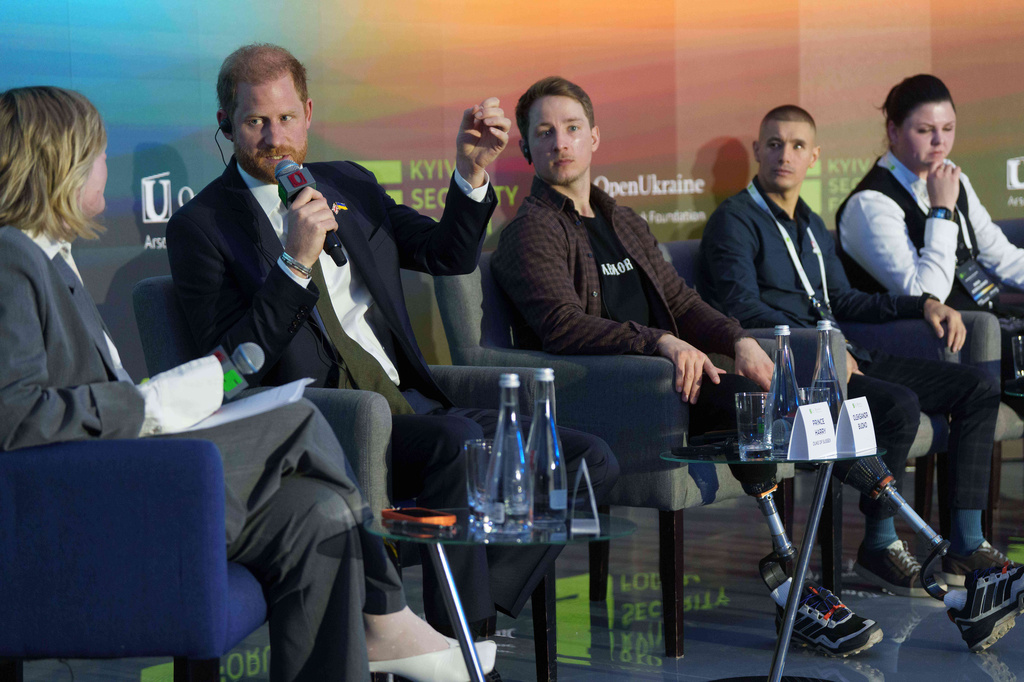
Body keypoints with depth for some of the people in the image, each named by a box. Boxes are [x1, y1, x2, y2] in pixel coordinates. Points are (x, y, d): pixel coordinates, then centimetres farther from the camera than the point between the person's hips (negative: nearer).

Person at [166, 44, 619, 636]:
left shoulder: (350, 185, 19)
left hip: (411, 408, 7)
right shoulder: (201, 226, 1)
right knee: (456, 441, -35)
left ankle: (473, 613, -13)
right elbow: (235, 362, -9)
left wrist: (472, 171, 3)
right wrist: (295, 261, -20)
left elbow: (451, 256, 19)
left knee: (591, 461, -9)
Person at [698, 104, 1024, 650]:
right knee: (899, 404, -33)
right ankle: (879, 545, -16)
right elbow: (742, 308, -15)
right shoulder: (736, 220, -3)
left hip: (836, 357, 9)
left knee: (976, 389, -1)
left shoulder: (811, 225, 25)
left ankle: (966, 544, -6)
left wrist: (924, 305, 19)